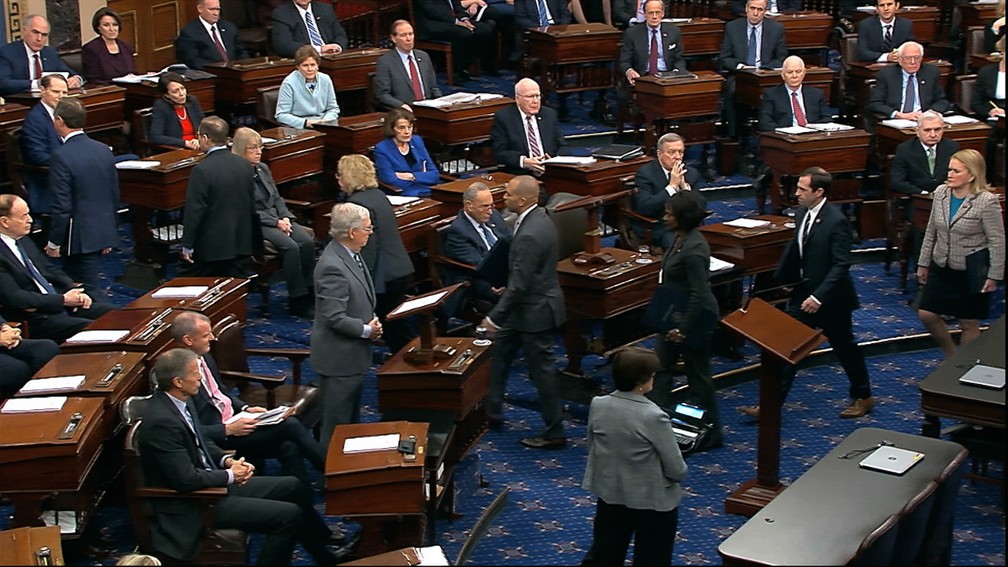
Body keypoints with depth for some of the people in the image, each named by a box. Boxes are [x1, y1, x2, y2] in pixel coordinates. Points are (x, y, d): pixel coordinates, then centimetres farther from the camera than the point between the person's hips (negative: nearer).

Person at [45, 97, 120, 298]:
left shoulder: (62, 155, -17)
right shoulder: (104, 150, 4)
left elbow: (62, 205, -17)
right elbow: (115, 195, 10)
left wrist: (54, 242, -7)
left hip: (79, 236, -7)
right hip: (104, 232, 7)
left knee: (90, 292, 1)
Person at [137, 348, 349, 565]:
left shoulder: (180, 401, 1)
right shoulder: (162, 421, -28)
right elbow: (186, 479, -28)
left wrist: (227, 460, 0)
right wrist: (230, 475, -13)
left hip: (213, 481, 10)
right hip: (193, 506, -10)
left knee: (294, 487, 12)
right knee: (289, 515, -16)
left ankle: (324, 557, 26)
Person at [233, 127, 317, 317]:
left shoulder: (263, 168, 15)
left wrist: (286, 217, -1)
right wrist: (276, 222, -16)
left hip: (277, 218, 7)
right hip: (255, 224, -7)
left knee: (307, 241, -19)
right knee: (290, 247, -29)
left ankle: (309, 293, -14)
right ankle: (297, 301, -21)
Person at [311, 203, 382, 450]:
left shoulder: (350, 254, 4)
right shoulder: (332, 266, -27)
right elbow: (335, 318, -27)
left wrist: (372, 320, 2)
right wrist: (367, 330, -16)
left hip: (353, 354, 10)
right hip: (339, 357, -10)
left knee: (352, 418, 24)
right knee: (337, 423, 4)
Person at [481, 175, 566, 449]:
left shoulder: (530, 235, -29)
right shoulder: (538, 217, 1)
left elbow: (520, 284, -27)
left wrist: (495, 317, -20)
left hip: (535, 310, -10)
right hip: (527, 305, 11)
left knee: (542, 370, 2)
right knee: (499, 352, 21)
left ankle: (554, 433, 15)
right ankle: (492, 411, 35)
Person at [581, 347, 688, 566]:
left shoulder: (597, 405, -10)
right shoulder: (654, 417, -25)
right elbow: (678, 471, -18)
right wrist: (677, 471, 4)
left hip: (609, 496, 5)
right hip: (652, 502, -5)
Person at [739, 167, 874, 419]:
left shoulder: (836, 221, -22)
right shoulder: (803, 213, 1)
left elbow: (841, 265, -24)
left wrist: (819, 296, -30)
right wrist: (780, 281, 7)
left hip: (830, 297, -7)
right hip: (803, 293, 7)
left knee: (845, 347, 12)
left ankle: (863, 397, 33)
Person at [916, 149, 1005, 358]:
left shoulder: (987, 201, -18)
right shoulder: (941, 192, -1)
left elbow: (997, 242, -14)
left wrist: (994, 276, -13)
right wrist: (923, 263, 12)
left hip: (970, 273, -6)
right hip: (941, 268, 6)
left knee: (968, 324, 6)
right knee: (926, 315, 7)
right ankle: (951, 356, 31)